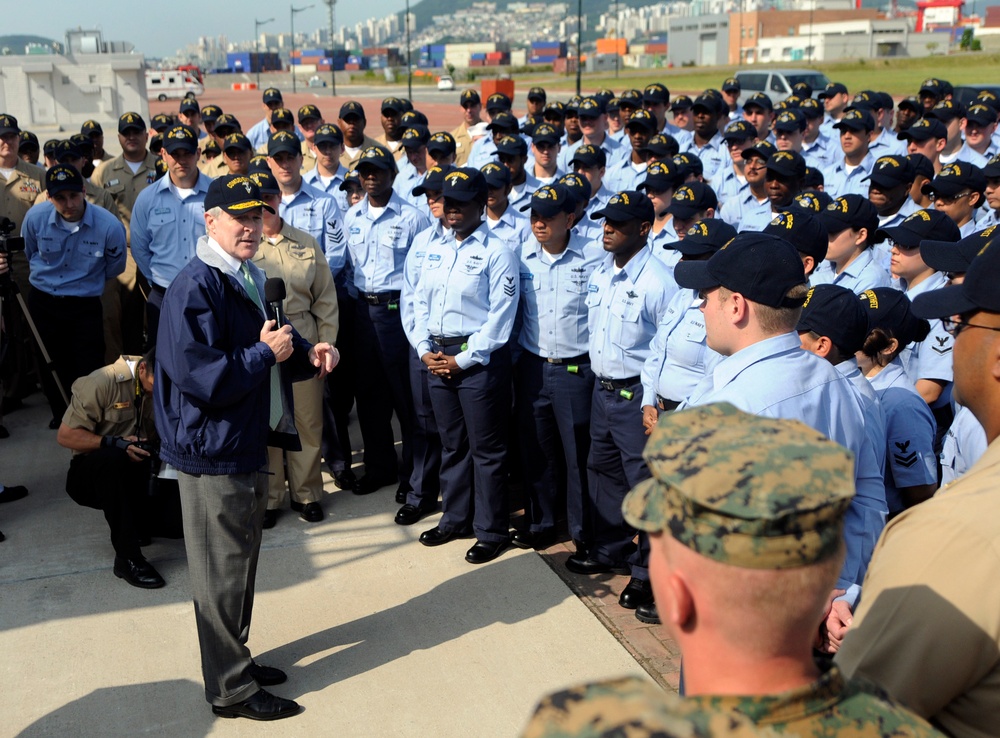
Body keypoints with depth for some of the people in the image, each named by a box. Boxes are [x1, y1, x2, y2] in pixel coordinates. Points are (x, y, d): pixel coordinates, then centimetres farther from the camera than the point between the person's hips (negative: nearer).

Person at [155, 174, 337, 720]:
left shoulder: (249, 280, 11)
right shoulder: (195, 288, -21)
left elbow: (275, 353, 20)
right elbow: (201, 376, -28)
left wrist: (308, 355, 0)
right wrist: (266, 353, -20)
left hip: (246, 445, 10)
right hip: (212, 454, -10)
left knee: (242, 562, 21)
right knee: (223, 571, 4)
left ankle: (236, 660, 39)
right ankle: (232, 690, 19)